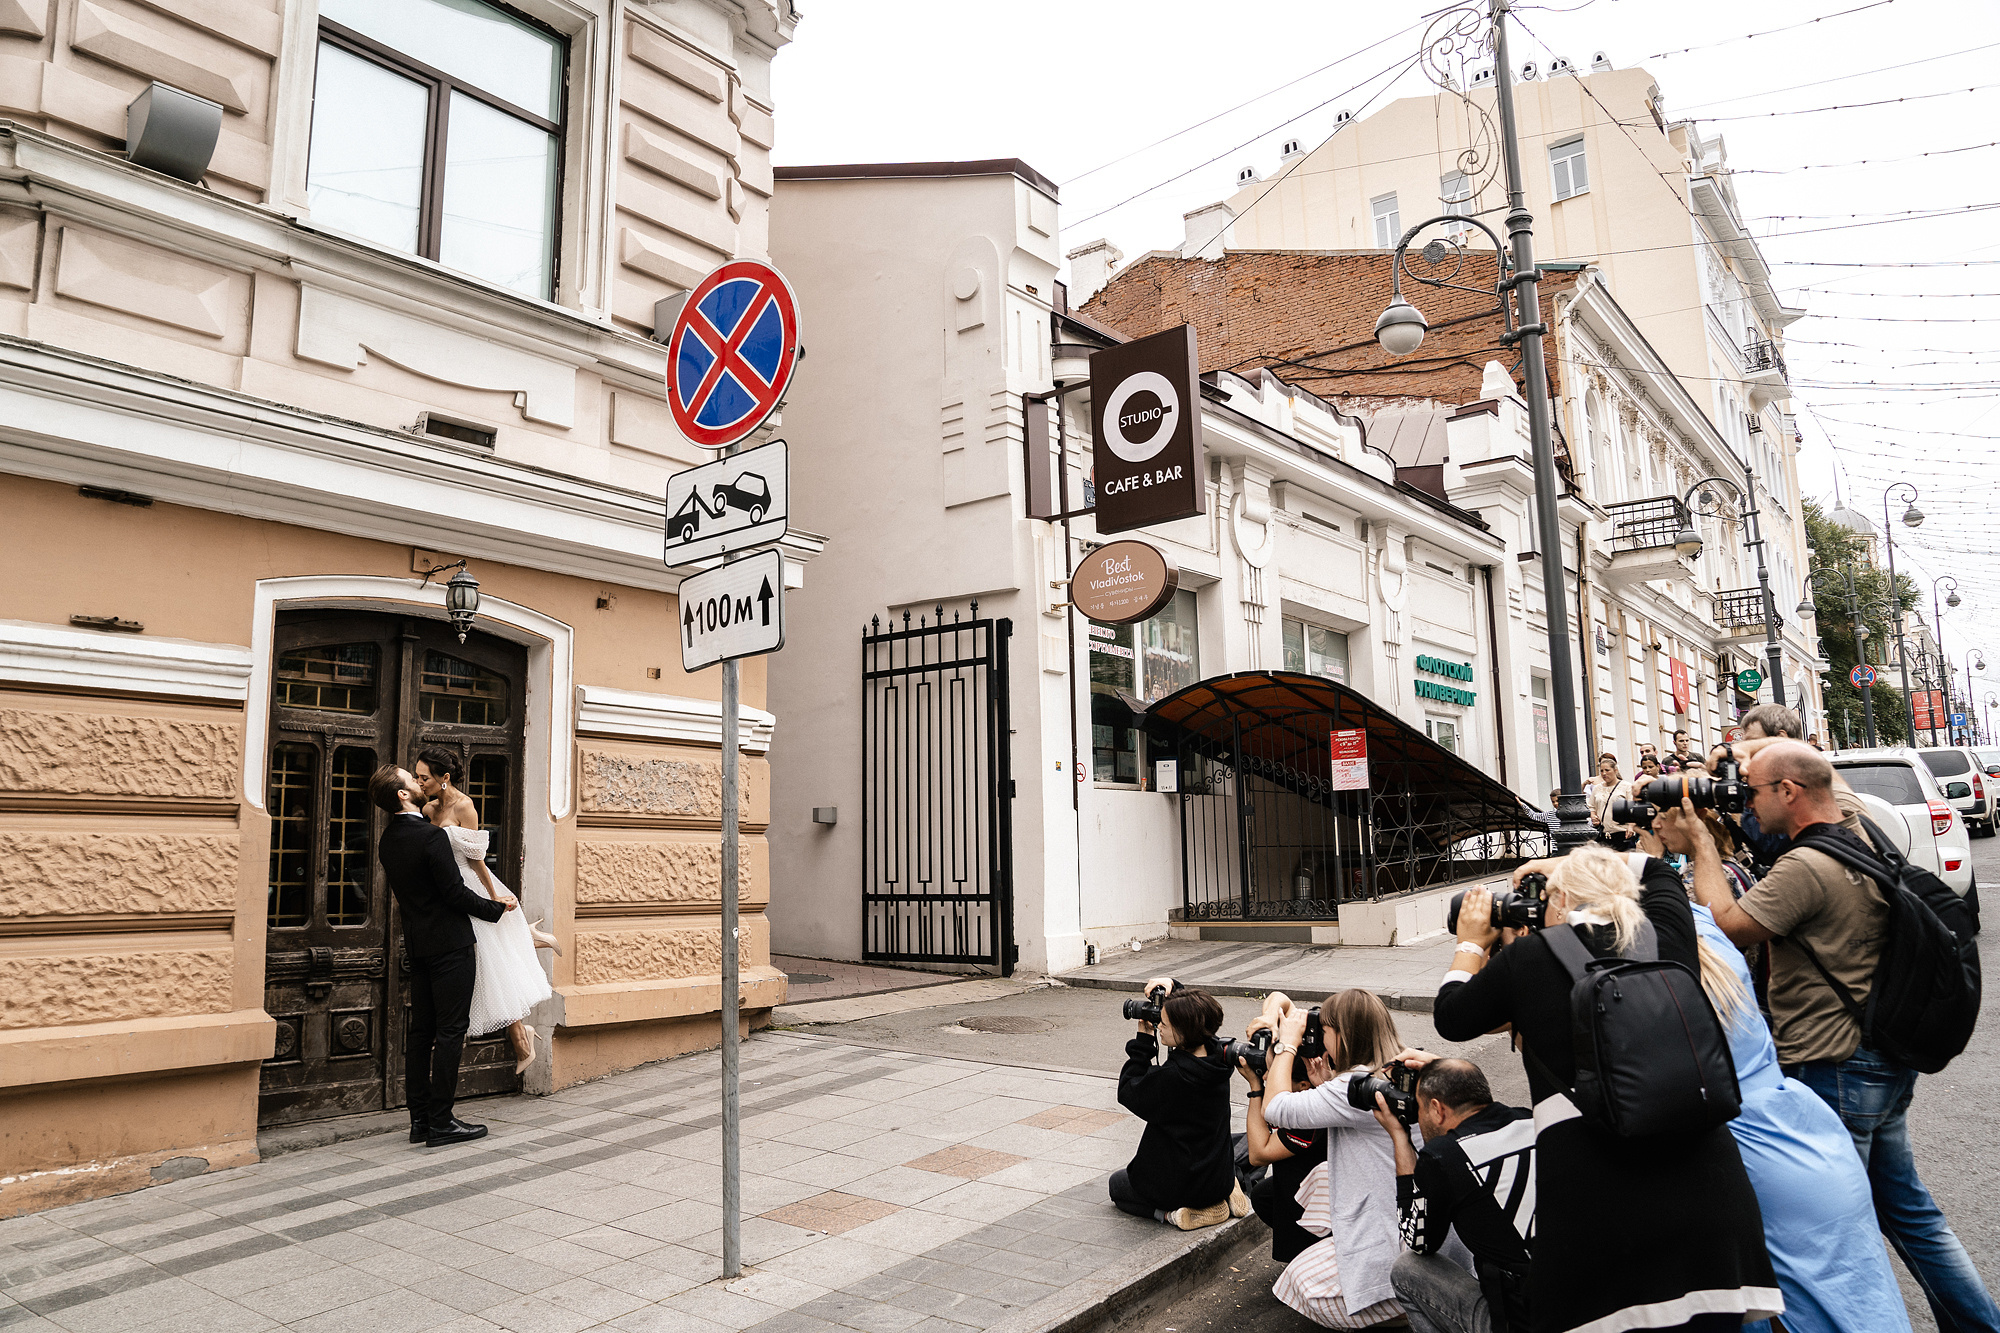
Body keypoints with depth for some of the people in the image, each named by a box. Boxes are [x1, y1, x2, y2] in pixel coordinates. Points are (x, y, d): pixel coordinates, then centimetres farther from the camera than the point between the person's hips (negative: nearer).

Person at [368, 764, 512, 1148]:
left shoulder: (388, 839, 8)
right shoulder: (431, 836, -19)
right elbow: (456, 893, -18)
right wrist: (497, 907, -4)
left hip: (417, 942, 9)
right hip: (449, 943, -8)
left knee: (421, 1030, 11)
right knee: (450, 1030, -3)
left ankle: (420, 1119, 17)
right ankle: (441, 1122, 0)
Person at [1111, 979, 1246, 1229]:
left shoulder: (1169, 1077, -32)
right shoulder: (1218, 1056, -12)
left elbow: (1128, 1092, -11)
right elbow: (1196, 1013, 10)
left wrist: (1143, 1039, -12)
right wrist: (1172, 985, -4)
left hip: (1178, 1184, -6)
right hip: (1220, 1178, 6)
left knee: (1117, 1183, 23)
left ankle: (1170, 1213, -3)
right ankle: (1225, 1195, 12)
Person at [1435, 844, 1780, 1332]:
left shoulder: (1526, 957, 0)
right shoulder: (1666, 936, 8)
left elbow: (1450, 1018, 17)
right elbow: (1655, 869, 32)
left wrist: (1471, 944, 32)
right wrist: (1563, 864, 42)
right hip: (1706, 1181, 3)